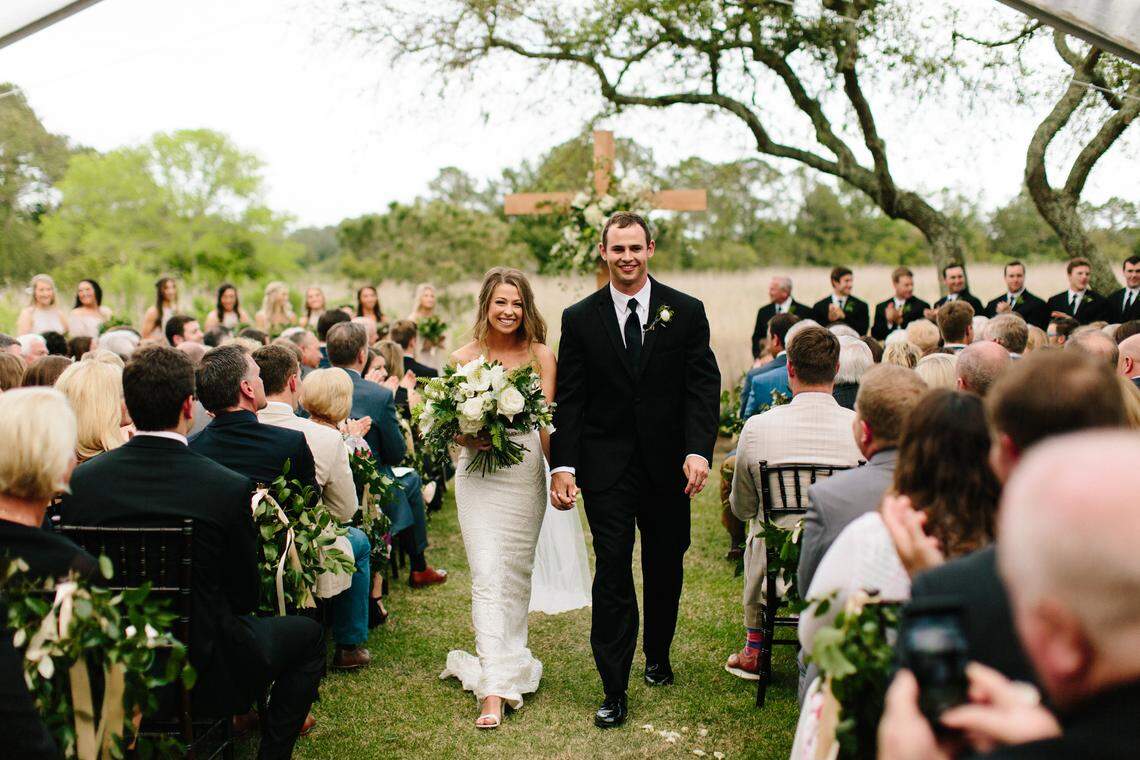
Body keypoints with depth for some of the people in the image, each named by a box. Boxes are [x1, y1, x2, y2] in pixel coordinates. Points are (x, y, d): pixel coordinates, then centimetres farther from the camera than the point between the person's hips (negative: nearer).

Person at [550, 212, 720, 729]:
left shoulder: (686, 312, 1)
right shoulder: (580, 318, 1)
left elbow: (704, 387, -3)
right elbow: (568, 399, 0)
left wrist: (699, 450, -16)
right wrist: (562, 465, -9)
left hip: (668, 464, 1)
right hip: (607, 467, -1)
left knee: (665, 568, 15)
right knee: (613, 573, -4)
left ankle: (658, 657, 38)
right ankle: (614, 690, 3)